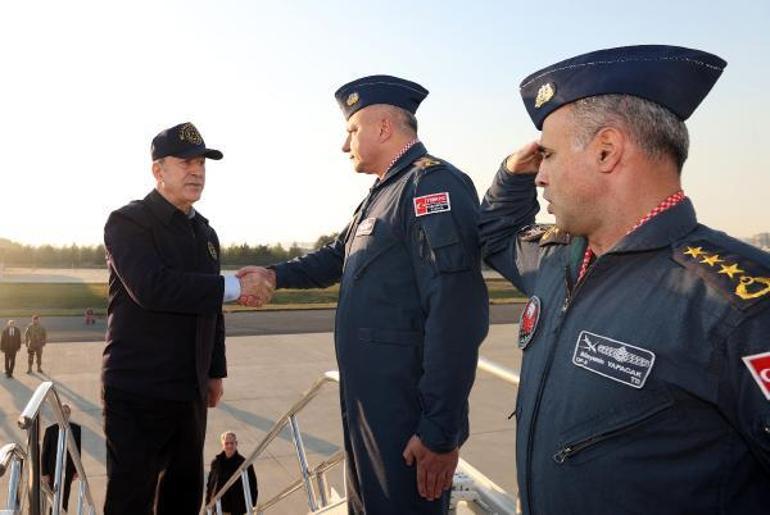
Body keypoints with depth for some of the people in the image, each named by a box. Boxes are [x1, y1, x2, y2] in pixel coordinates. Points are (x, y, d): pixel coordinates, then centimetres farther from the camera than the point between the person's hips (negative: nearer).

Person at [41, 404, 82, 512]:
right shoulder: (50, 430, -10)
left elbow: (79, 450, 1)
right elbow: (44, 453, -6)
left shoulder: (77, 429, -6)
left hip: (69, 469, 2)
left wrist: (78, 469, 2)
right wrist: (44, 473, -8)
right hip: (54, 469, -2)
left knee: (65, 496, 12)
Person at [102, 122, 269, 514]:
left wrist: (215, 371, 18)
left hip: (191, 390, 7)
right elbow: (151, 288, -25)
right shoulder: (127, 222, -8)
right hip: (137, 392, -7)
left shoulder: (205, 232, 14)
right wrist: (233, 287, -20)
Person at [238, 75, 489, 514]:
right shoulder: (384, 192, 16)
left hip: (408, 418, -9)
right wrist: (277, 275, 15)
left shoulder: (435, 183, -16)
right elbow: (339, 257, 30)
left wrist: (440, 432, -25)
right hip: (369, 406, 10)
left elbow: (454, 317, -25)